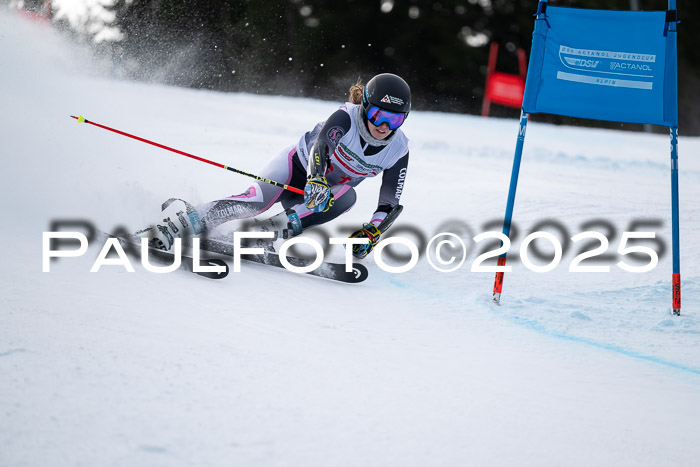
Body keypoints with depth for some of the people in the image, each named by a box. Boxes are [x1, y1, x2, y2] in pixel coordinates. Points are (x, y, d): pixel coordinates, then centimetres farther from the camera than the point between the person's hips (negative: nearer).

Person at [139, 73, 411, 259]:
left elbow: (390, 205, -9)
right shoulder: (347, 117, -23)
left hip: (329, 191, 4)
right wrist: (317, 180, -63)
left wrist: (372, 232, -28)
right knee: (258, 200, -35)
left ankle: (273, 230, -37)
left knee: (347, 197, -33)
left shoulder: (398, 150, -12)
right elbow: (321, 145, -42)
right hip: (299, 165, -4)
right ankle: (182, 220, -34)